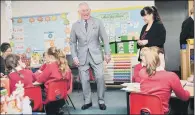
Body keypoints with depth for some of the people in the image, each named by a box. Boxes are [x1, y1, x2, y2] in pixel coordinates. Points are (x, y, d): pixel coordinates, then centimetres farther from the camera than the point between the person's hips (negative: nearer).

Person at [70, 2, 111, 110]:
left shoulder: (97, 22, 3)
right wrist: (74, 57, -2)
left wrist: (107, 53, -2)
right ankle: (87, 101, 22)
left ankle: (101, 101, 16)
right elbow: (72, 43, 8)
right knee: (84, 80, 5)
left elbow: (105, 39, 4)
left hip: (96, 55, -1)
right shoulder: (75, 25, 5)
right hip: (82, 56, 1)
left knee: (100, 77, -2)